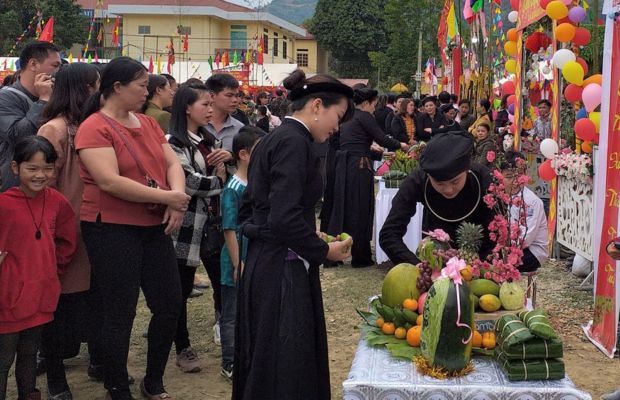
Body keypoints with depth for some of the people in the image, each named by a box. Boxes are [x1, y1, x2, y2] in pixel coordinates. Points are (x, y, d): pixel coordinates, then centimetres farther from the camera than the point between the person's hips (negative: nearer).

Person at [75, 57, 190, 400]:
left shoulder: (148, 124, 10)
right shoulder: (94, 128, -12)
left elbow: (172, 164, 5)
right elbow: (109, 181, -23)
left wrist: (178, 199, -16)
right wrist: (167, 197, -21)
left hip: (155, 227, 7)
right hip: (111, 229, -7)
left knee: (170, 306, 10)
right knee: (119, 314, 3)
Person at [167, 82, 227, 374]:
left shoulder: (208, 140, 15)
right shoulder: (175, 143, -10)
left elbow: (223, 175, 21)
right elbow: (189, 182, -19)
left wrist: (226, 166, -1)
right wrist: (220, 181, -6)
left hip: (213, 220, 7)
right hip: (187, 223, -7)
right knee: (182, 288, 4)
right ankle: (183, 349, 16)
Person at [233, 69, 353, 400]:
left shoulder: (272, 139, 14)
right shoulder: (294, 142, -15)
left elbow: (249, 210, 17)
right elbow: (285, 217, -24)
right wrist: (324, 250, -10)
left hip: (261, 263, 10)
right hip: (283, 269, -10)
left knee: (262, 364, 19)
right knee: (287, 368, -2)